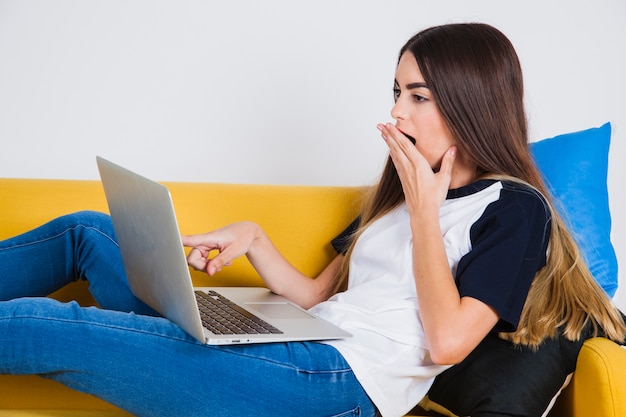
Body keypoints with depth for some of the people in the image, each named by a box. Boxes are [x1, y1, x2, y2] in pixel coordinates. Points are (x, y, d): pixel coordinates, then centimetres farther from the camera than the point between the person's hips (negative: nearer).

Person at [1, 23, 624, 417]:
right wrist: (251, 239, 6)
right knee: (87, 231, 12)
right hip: (293, 353, 9)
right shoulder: (399, 193, 24)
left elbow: (446, 341, -13)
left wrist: (424, 211, -6)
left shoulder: (513, 207, 0)